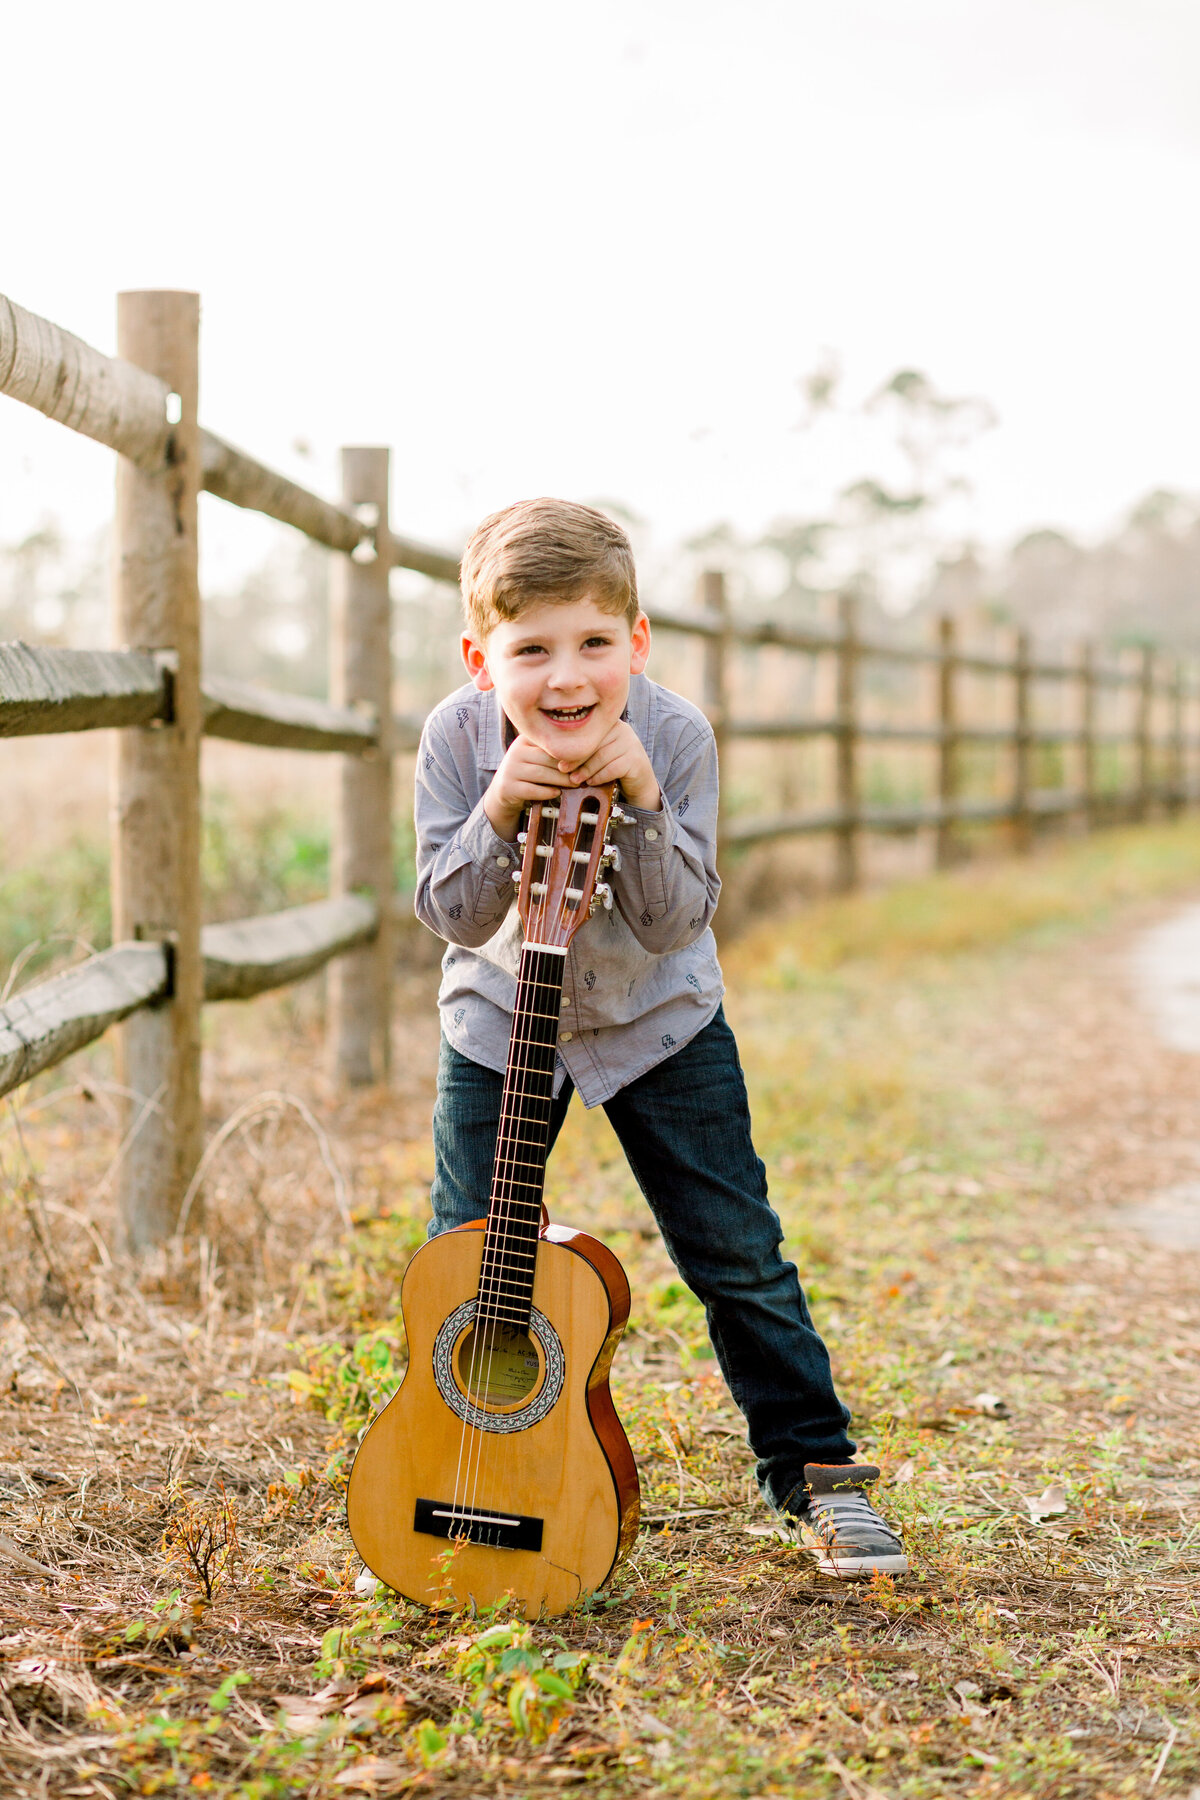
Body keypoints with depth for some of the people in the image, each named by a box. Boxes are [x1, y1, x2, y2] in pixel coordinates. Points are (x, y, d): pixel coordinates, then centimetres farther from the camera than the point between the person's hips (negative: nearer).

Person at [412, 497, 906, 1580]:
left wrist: (641, 802, -38)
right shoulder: (459, 740, -20)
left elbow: (677, 923, -23)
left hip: (657, 1022, -1)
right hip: (500, 1022, 1)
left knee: (739, 1255, 1)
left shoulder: (674, 737, -23)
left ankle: (814, 1470, 17)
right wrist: (498, 817, -36)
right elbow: (455, 919, -19)